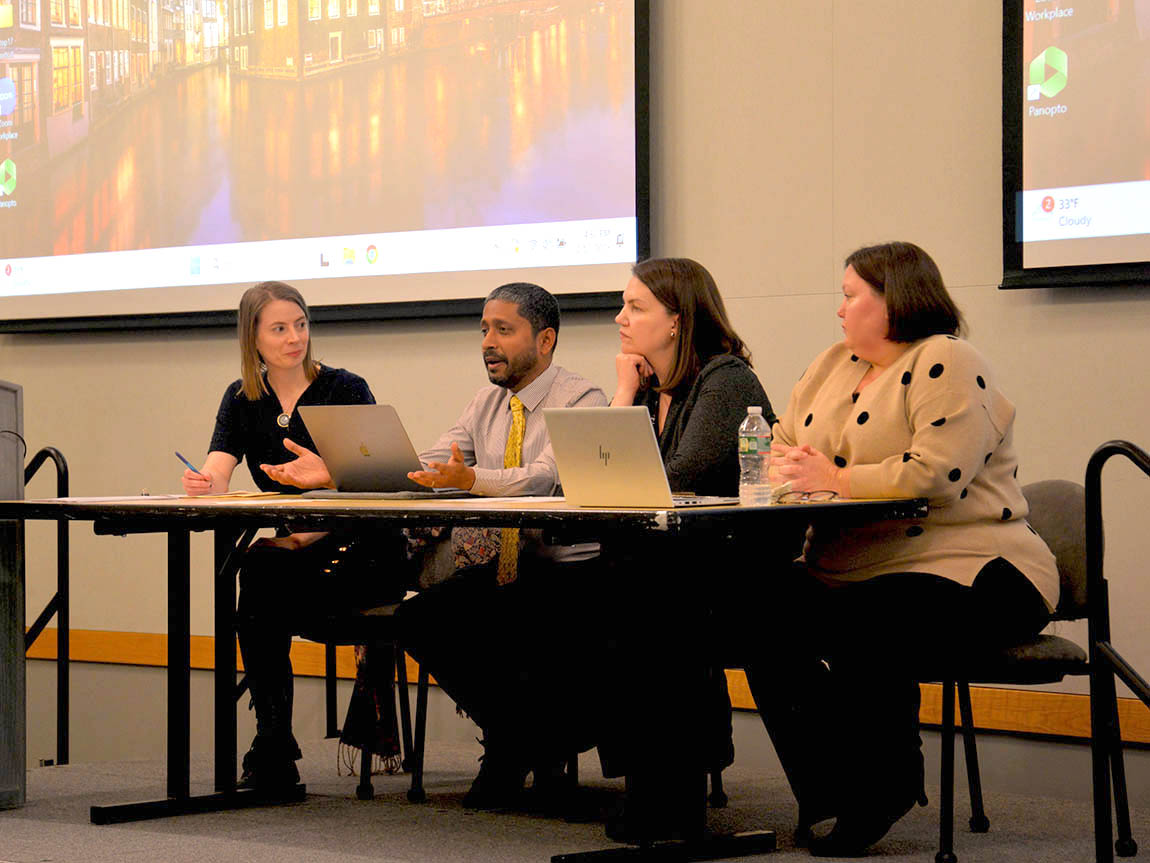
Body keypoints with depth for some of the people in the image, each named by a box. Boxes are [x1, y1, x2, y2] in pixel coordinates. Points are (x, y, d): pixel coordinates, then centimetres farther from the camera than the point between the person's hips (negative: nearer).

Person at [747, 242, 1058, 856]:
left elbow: (934, 475, -20)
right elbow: (780, 449, 24)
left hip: (964, 573, -8)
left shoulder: (947, 363, -7)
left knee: (861, 626, -34)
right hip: (848, 572, 8)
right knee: (766, 612, -18)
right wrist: (790, 468, -2)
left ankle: (886, 791, -12)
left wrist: (833, 478, -12)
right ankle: (826, 792, -6)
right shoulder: (833, 365, 19)